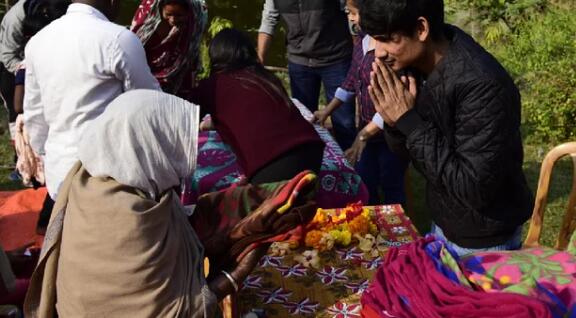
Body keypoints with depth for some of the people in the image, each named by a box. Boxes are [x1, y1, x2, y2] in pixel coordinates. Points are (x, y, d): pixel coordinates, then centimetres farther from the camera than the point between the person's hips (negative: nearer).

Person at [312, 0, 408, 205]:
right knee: (363, 183, 19)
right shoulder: (362, 42, 2)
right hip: (367, 129, 8)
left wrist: (364, 134, -25)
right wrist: (328, 110, 15)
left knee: (391, 188, 10)